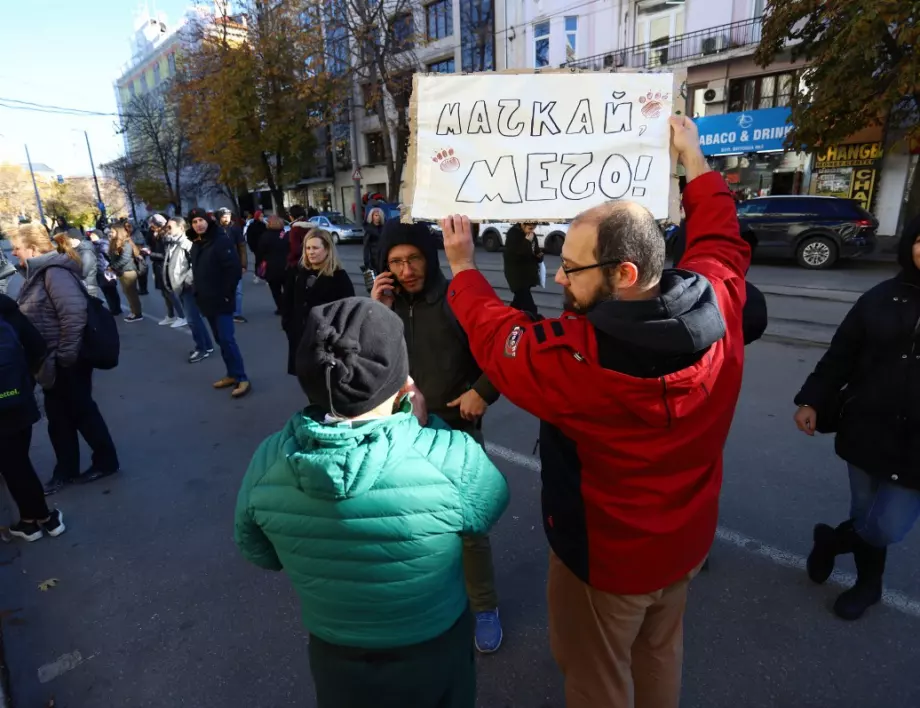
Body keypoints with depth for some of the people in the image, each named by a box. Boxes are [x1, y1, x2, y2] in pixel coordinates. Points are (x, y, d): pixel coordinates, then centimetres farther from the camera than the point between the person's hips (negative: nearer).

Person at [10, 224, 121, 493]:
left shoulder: (55, 272, -19)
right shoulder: (39, 272, 11)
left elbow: (74, 314, -28)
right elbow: (34, 317, 18)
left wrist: (66, 355, -23)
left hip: (67, 362, -9)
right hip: (53, 362, 9)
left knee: (81, 411, 4)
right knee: (58, 416, 15)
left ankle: (106, 461, 21)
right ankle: (66, 469, 28)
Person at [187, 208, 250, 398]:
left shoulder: (221, 241, -12)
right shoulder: (195, 245, 13)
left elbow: (235, 269, -18)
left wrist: (227, 293, -17)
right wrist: (199, 293, 13)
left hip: (222, 301, -8)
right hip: (207, 301, 8)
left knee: (227, 339, -11)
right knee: (220, 339, 12)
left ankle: (242, 379, -6)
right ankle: (232, 374, 20)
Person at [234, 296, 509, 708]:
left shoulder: (267, 462, -23)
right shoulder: (451, 458, -34)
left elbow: (261, 554, -4)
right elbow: (492, 505, -10)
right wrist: (423, 421, -9)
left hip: (333, 658, 2)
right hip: (435, 656, -1)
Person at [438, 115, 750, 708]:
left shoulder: (571, 360, -36)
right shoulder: (720, 306, -20)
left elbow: (494, 333, -16)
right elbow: (722, 239, 3)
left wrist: (463, 265, 0)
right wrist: (693, 158, 15)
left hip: (604, 554, -6)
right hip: (687, 540, 6)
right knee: (660, 655, 33)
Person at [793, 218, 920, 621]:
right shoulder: (883, 298, 0)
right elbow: (841, 355, 2)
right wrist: (812, 401, -6)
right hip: (867, 432, 2)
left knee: (887, 528, 0)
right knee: (865, 515, 16)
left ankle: (830, 540, 32)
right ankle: (868, 584, 41)